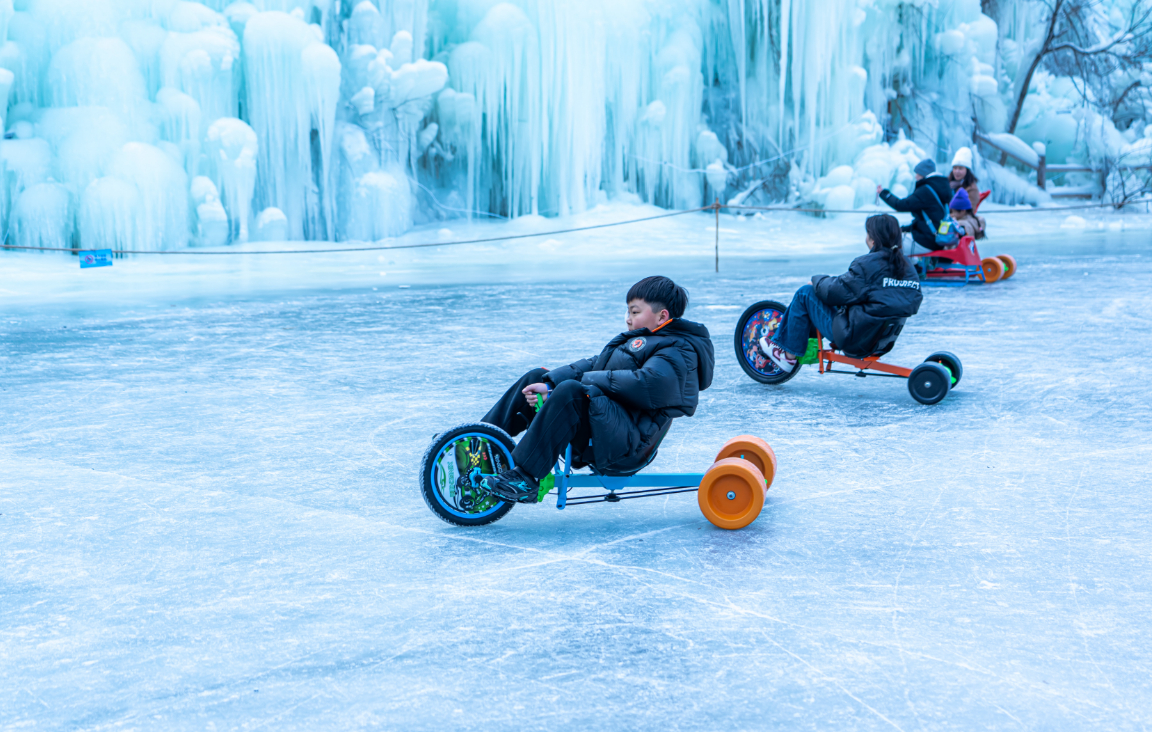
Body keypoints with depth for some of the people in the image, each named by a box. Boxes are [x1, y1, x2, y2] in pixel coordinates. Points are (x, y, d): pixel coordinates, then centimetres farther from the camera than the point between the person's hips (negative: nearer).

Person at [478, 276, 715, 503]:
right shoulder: (637, 340, 24)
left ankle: (524, 479, -33)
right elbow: (595, 364, 14)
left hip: (625, 448, -10)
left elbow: (647, 383, -25)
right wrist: (549, 383, -2)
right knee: (536, 377, 11)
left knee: (571, 391, -33)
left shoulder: (679, 352, -6)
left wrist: (585, 381, -15)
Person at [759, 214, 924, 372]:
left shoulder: (867, 264, -18)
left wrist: (818, 280, 7)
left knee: (805, 293, 5)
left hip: (853, 340, -8)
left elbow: (837, 292, -16)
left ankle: (789, 355, 12)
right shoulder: (907, 266, 3)